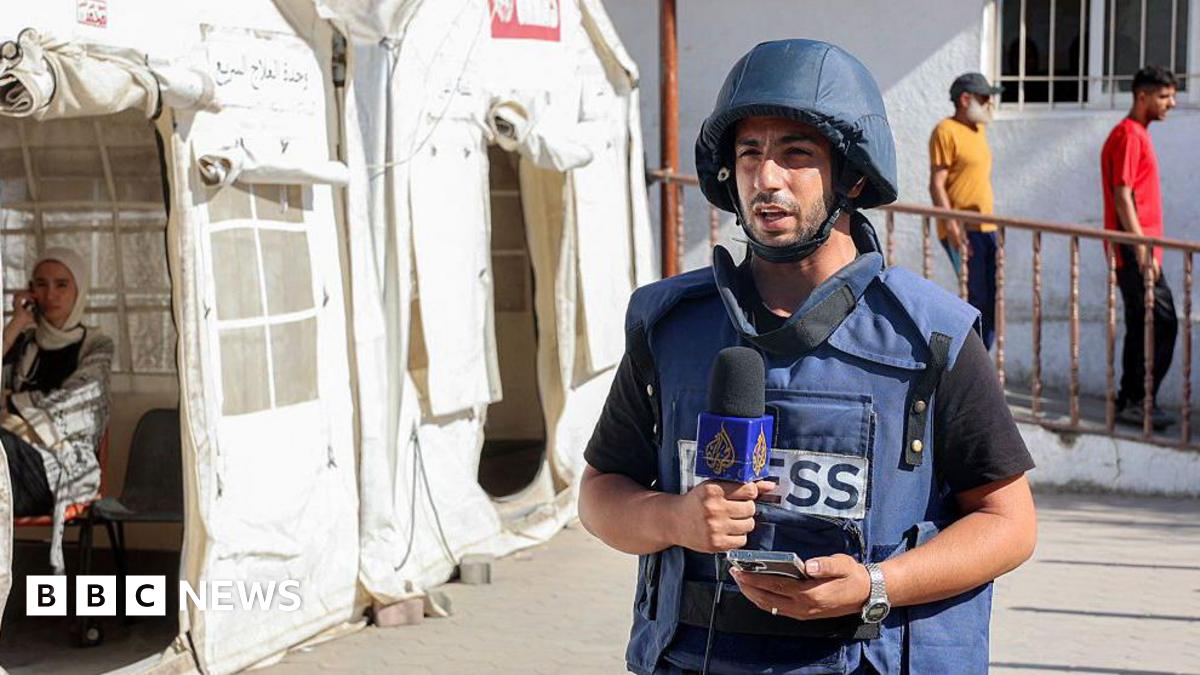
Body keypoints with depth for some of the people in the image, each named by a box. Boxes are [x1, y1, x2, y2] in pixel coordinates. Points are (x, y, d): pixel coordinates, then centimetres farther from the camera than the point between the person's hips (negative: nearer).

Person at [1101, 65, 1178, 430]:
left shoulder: (1138, 134, 18)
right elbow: (1122, 196, -18)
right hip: (1135, 251, -10)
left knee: (1142, 328, 11)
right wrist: (1144, 251, -21)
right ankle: (1138, 402, -5)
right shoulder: (1128, 135, -12)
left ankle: (1130, 401, 15)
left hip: (1139, 251, 10)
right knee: (1162, 325, -9)